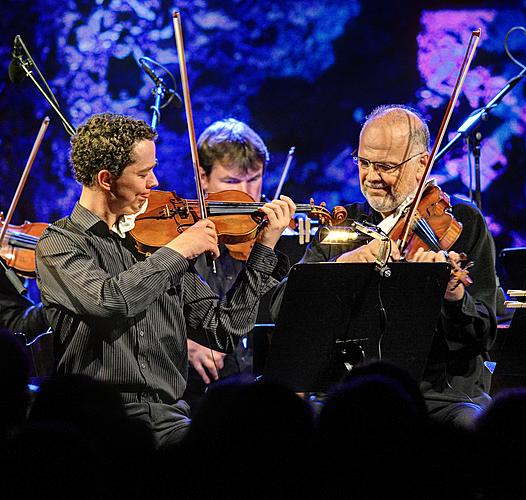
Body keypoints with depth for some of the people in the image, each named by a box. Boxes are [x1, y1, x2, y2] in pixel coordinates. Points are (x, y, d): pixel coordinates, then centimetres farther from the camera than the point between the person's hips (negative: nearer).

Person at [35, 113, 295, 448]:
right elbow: (109, 303, -23)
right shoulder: (59, 244, -1)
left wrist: (265, 248, 11)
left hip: (169, 418, 5)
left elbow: (223, 329, 14)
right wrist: (178, 250, -12)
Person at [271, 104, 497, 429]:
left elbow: (483, 337, -4)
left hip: (445, 390, -1)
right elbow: (283, 306, -2)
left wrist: (455, 295, -26)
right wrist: (344, 262, -18)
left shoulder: (463, 223, 5)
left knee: (471, 421, -33)